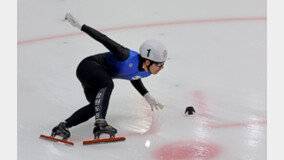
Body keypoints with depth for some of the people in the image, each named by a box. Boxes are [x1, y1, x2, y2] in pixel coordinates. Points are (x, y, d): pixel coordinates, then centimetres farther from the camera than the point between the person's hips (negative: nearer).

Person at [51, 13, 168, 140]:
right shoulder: (129, 58, -29)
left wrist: (147, 97, 21)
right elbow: (105, 40, -24)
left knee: (95, 107, -13)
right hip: (88, 67, -8)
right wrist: (80, 26, -23)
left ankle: (63, 126, -13)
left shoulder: (147, 71, -3)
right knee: (107, 84, -37)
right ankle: (100, 123, -43)